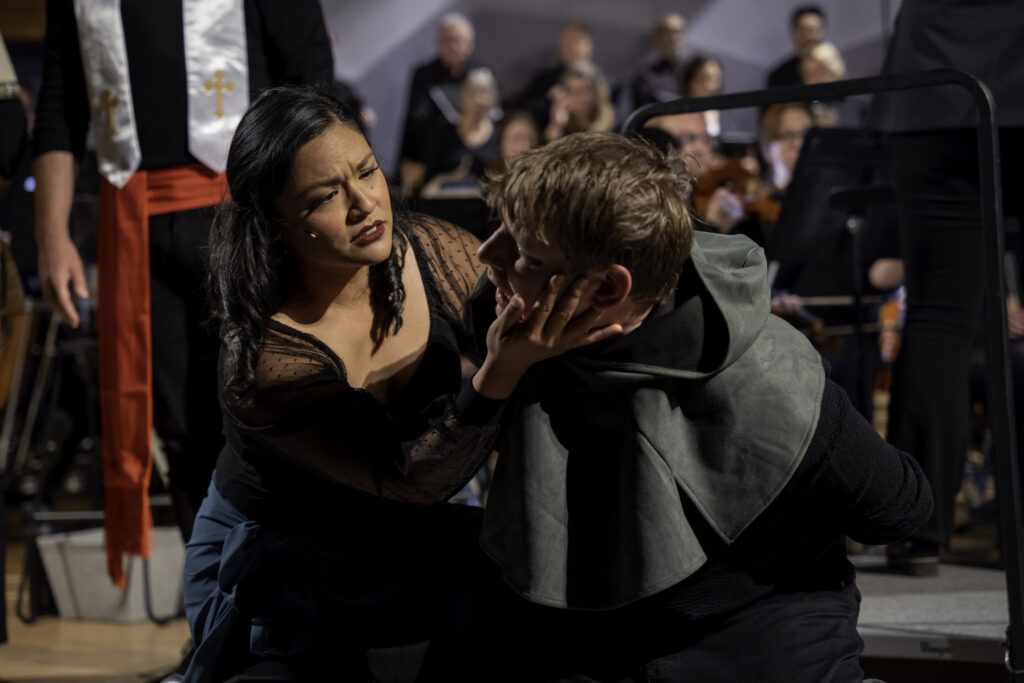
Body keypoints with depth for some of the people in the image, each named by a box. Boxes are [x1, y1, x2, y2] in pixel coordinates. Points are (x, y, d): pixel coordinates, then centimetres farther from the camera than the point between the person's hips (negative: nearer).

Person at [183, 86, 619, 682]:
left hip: (401, 541, 4)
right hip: (276, 561, -4)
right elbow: (409, 479, -34)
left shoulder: (438, 254, -15)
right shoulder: (259, 366, -31)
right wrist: (500, 372, -49)